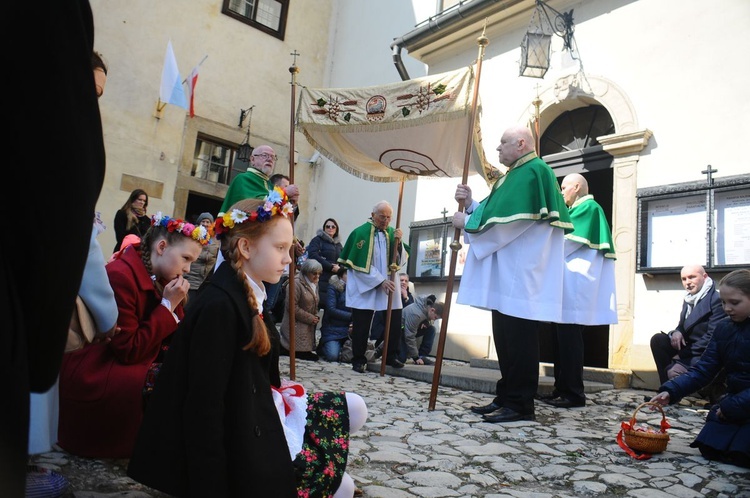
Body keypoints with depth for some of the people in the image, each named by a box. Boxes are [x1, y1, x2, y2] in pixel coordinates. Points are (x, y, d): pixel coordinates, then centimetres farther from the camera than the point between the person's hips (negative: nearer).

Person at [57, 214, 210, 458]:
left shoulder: (158, 279, 5)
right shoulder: (120, 276, -21)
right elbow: (129, 350, -23)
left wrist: (175, 304, -9)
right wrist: (168, 305, -20)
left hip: (129, 365, 9)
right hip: (94, 376, -9)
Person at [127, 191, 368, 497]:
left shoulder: (247, 295, 5)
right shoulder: (218, 306, -25)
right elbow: (204, 406, -25)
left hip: (258, 415, 9)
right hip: (240, 444, -9)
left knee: (352, 408, 10)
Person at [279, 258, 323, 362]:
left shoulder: (314, 284, 12)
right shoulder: (296, 283, -17)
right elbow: (292, 307, -21)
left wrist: (315, 317, 4)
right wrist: (310, 318, -16)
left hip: (309, 325, 9)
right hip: (296, 325, -9)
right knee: (300, 353, -13)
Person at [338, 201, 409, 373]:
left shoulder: (392, 233, 8)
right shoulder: (360, 233, -7)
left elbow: (401, 260, 3)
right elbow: (360, 264, -12)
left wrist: (398, 242, -14)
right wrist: (380, 281, -17)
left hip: (388, 286, 5)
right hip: (364, 286, -4)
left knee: (395, 322, 4)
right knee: (361, 325, -1)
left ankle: (391, 357, 19)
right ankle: (359, 360, 11)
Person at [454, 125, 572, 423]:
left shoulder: (531, 172, -9)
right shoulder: (516, 175, 23)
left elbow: (507, 220, -18)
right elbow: (493, 216, 20)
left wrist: (466, 221, -8)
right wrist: (470, 204, 4)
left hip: (521, 275, -10)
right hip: (507, 276, 10)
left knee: (518, 339, -6)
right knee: (504, 337, 11)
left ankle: (520, 404, 1)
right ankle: (506, 397, 18)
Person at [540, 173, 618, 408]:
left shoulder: (589, 207, -2)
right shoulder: (580, 210, 26)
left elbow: (569, 241, -11)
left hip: (576, 284, -10)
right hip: (568, 283, 10)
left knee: (569, 336, -10)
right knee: (562, 337, 8)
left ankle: (573, 393, -6)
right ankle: (562, 389, 12)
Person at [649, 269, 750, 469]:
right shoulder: (723, 328, 5)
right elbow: (703, 369, 1)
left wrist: (734, 406, -21)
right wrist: (671, 391, -13)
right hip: (734, 400, 6)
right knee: (709, 448, -4)